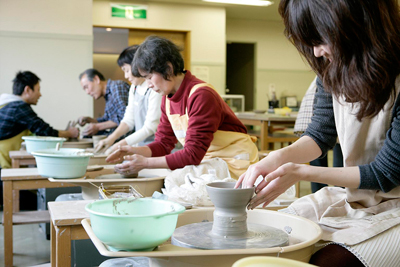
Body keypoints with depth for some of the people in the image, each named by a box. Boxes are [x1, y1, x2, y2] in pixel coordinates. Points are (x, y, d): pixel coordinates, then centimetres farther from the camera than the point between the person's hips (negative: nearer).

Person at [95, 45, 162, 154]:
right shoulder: (134, 88, 13)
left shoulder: (155, 89, -15)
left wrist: (120, 145, -16)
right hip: (140, 145, 7)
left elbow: (150, 128, -17)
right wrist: (111, 138, 0)